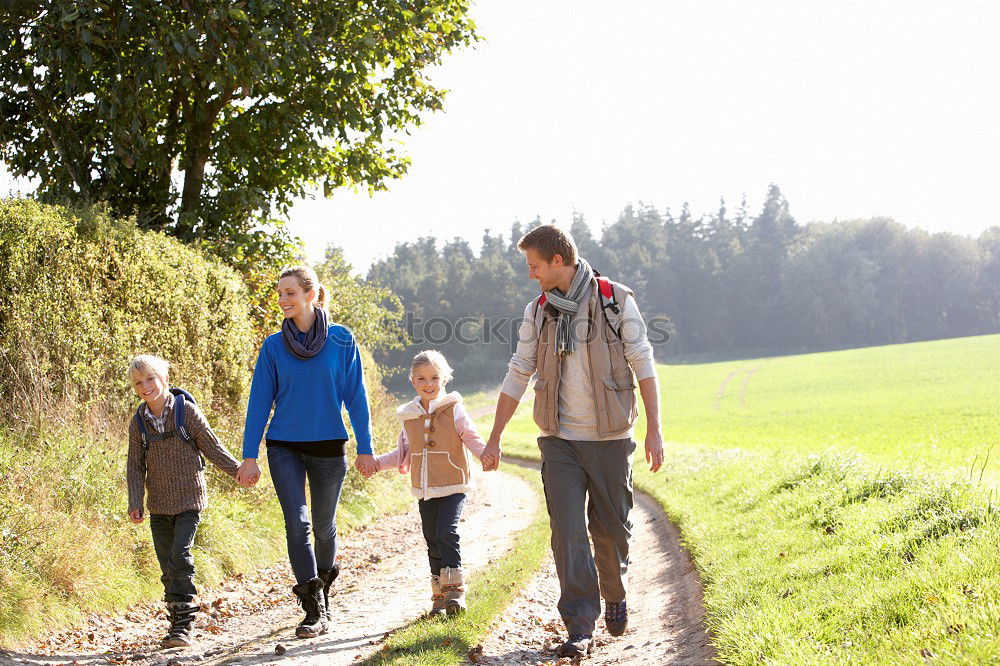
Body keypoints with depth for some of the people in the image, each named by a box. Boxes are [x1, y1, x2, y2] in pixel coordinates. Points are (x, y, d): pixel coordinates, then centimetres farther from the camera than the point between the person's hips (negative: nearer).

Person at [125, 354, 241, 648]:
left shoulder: (186, 411, -8)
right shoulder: (138, 423, 2)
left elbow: (212, 447, -1)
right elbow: (135, 466, 7)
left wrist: (238, 470, -6)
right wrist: (135, 502, -2)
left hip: (189, 501, -4)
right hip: (159, 505, 4)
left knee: (180, 557, -15)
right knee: (167, 565, 5)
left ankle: (183, 625, -11)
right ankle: (177, 620, 17)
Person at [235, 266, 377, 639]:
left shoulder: (341, 341, -2)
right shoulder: (274, 346, 1)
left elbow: (355, 396, 1)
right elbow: (259, 401, 2)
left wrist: (365, 448, -1)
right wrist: (249, 456, -3)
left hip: (328, 447, 0)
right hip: (284, 448, 0)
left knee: (323, 526, 11)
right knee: (296, 524, -12)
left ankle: (323, 589, 36)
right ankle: (314, 611, -9)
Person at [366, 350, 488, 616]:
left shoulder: (454, 410, -5)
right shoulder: (409, 416, 8)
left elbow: (473, 440, -7)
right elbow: (403, 453, 18)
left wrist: (487, 453, -28)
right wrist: (376, 462, 8)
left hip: (453, 487, -5)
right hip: (425, 490, 5)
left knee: (446, 533, -18)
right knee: (432, 541, 9)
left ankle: (455, 589, -11)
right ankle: (440, 594, 19)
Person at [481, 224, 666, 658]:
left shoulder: (616, 301, -5)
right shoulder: (538, 312, 5)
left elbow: (643, 365, -3)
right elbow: (517, 376, 9)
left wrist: (654, 430, -7)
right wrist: (494, 439, 8)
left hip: (609, 438, -2)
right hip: (560, 440, 2)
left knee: (611, 528, 7)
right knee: (568, 531, -8)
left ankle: (615, 595, 36)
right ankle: (580, 628, -5)